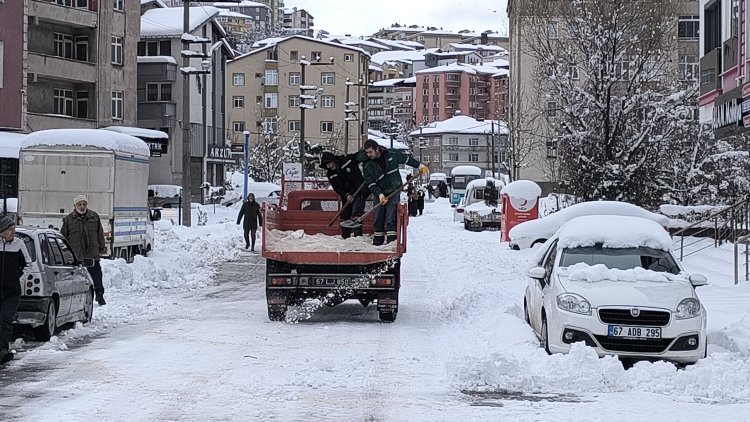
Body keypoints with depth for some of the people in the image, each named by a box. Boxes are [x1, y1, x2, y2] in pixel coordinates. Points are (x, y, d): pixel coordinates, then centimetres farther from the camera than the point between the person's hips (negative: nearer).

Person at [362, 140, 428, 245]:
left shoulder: (392, 154, -6)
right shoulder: (367, 166, -5)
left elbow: (406, 159, 11)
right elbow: (371, 184, -9)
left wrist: (419, 166, 17)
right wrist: (379, 195, -23)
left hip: (394, 192, -2)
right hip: (380, 195, 2)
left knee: (391, 219, -12)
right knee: (378, 219, 8)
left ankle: (392, 241, -14)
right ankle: (377, 241, 20)